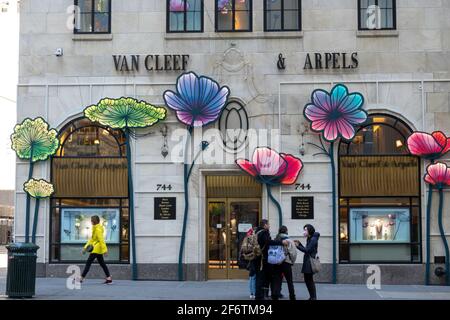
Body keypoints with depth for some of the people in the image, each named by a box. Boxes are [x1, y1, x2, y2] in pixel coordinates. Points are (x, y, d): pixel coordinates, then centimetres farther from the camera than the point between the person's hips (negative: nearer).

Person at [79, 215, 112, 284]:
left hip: (97, 249, -10)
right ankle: (109, 278, 9)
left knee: (88, 262, -8)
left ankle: (82, 278, -6)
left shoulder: (98, 229, -15)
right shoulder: (94, 228, 16)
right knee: (102, 263, 10)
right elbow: (92, 239, 21)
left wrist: (104, 250, -23)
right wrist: (86, 247, 18)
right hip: (98, 249, 10)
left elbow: (101, 240, -20)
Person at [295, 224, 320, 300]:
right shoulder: (309, 239, 17)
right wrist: (299, 244, 10)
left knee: (310, 280, -6)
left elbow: (307, 250, -17)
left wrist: (298, 246, -14)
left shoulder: (313, 239, -12)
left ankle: (313, 297, -1)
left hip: (310, 262, -10)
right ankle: (312, 297, 18)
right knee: (307, 280, 12)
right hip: (307, 262, 10)